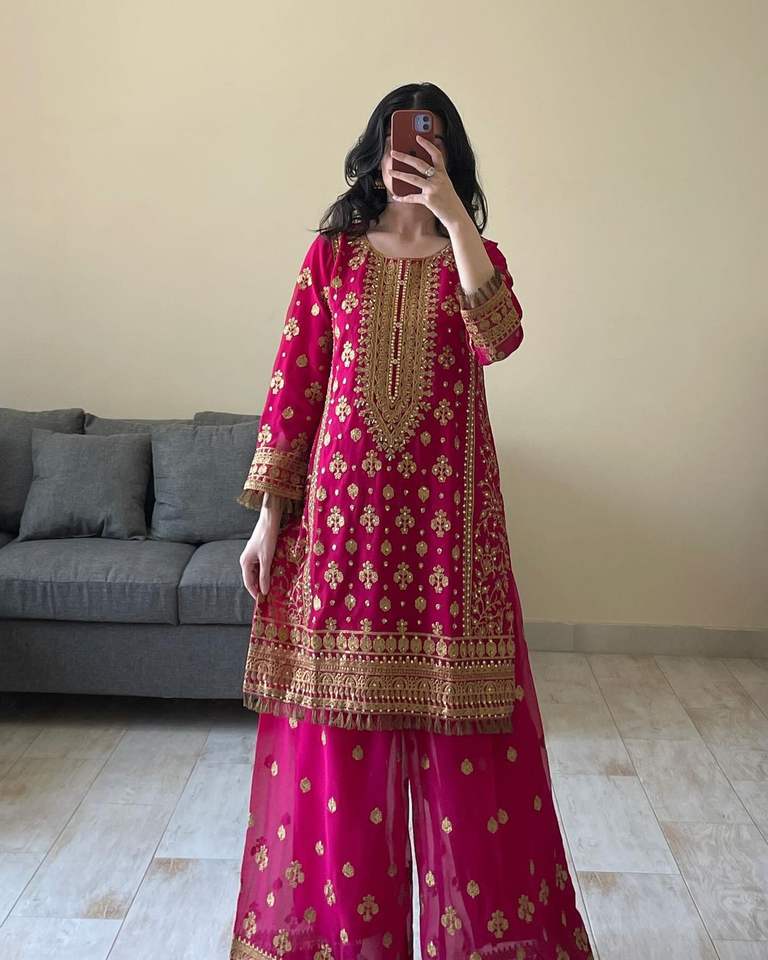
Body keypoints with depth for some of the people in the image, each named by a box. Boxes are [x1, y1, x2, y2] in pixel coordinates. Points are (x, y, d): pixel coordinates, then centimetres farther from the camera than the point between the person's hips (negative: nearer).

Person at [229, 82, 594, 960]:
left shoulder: (474, 255, 9)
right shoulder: (332, 252, 8)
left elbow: (500, 338, -14)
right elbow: (292, 382, 4)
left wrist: (452, 214, -17)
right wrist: (267, 514, 0)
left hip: (446, 510, 0)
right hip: (342, 504, 1)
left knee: (458, 722, 6)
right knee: (334, 728, 7)